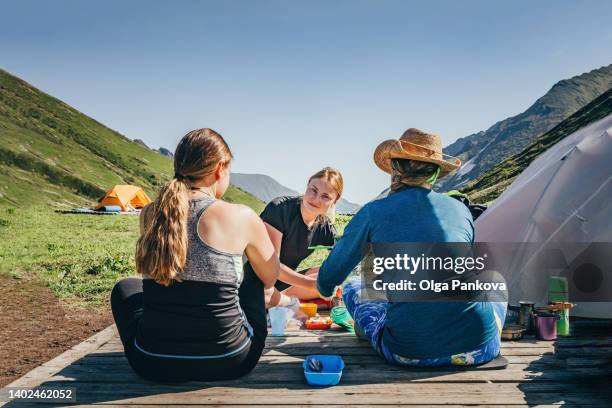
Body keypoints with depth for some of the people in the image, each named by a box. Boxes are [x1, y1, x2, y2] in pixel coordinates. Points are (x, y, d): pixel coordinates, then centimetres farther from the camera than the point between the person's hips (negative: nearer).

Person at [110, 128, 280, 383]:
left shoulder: (149, 215, -2)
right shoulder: (241, 217, -12)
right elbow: (271, 279, 5)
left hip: (154, 364, 3)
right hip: (229, 362, -2)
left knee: (125, 288, 30)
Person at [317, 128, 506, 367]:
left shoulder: (374, 213, 0)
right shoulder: (460, 209, 7)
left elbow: (327, 281, 11)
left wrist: (326, 289, 37)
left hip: (409, 354, 0)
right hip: (479, 349, 1)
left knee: (353, 288, 25)